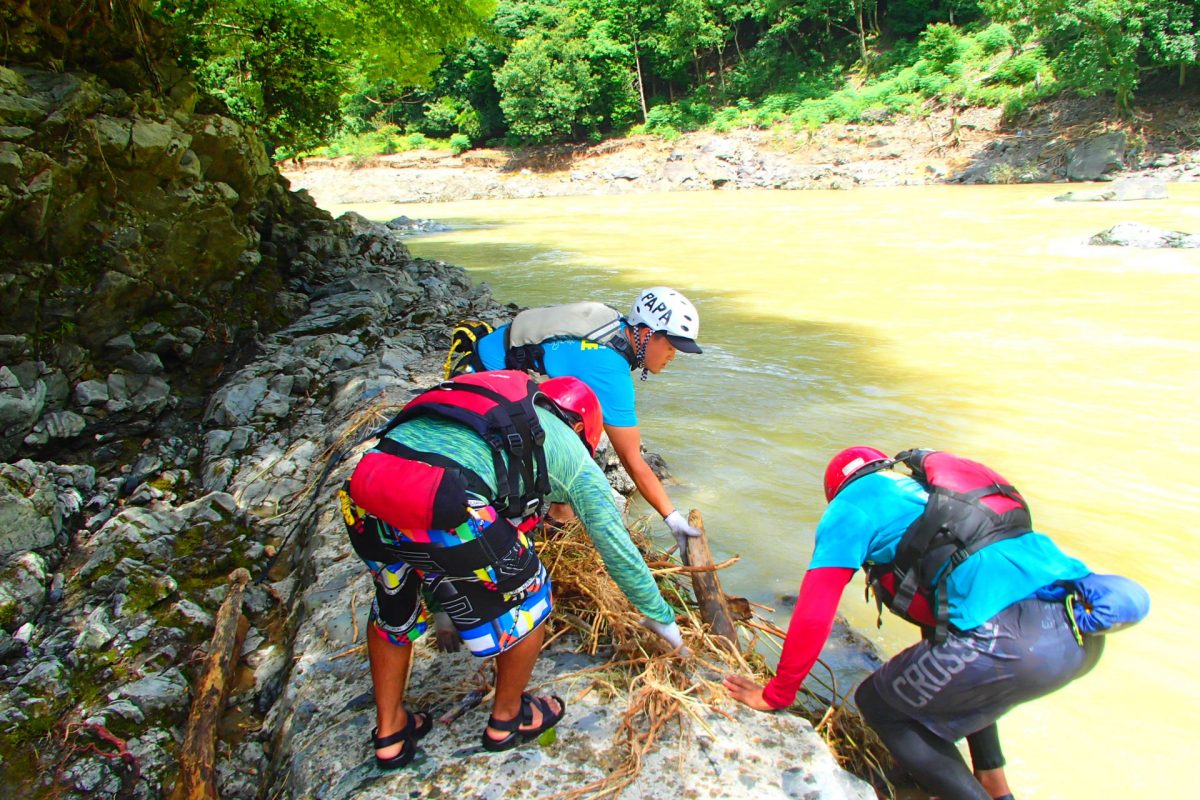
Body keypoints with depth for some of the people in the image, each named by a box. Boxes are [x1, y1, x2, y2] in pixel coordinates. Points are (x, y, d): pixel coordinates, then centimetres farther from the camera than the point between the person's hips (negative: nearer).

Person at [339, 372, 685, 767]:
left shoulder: (499, 403, 35)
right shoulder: (569, 447, 19)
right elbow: (617, 546, 25)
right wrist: (660, 616, 38)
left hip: (361, 494, 7)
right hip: (440, 505, -6)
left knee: (393, 603, 33)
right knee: (527, 599, 21)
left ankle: (390, 733, 44)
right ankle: (508, 718, 40)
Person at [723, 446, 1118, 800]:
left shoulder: (852, 504, 10)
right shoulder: (921, 486, 31)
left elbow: (813, 615, 4)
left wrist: (776, 695, 19)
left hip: (1014, 641, -8)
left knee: (878, 704, 14)